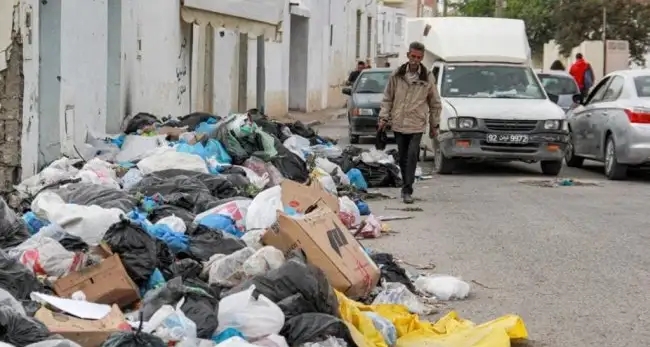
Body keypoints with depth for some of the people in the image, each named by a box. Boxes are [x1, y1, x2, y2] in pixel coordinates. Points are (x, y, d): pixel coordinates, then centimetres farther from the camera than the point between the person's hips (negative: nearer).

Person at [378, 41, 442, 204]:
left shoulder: (428, 78, 0)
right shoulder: (396, 75, 3)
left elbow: (435, 104, 9)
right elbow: (387, 98, 10)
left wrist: (434, 125, 9)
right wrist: (384, 117, 2)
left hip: (416, 125, -2)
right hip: (398, 122, 2)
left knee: (412, 156, -12)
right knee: (402, 157, 8)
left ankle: (407, 190, -12)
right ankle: (406, 187, 22)